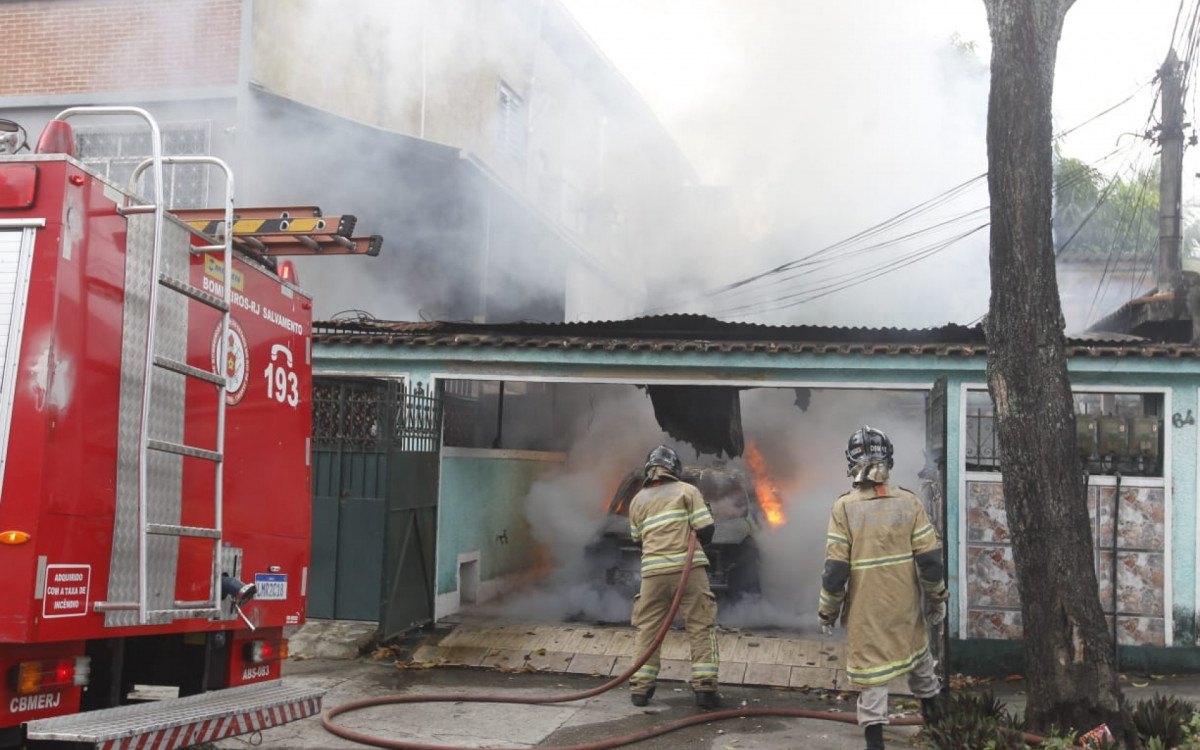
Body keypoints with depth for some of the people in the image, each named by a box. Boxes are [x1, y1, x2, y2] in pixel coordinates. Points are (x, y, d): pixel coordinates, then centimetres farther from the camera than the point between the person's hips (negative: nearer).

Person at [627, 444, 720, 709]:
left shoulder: (638, 499, 16)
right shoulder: (687, 491, 6)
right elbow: (706, 529, -1)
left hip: (653, 570, 3)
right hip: (688, 568, -3)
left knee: (647, 629, 11)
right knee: (701, 627, 3)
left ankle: (640, 687, 9)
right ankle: (705, 687, -1)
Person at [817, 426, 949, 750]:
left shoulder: (844, 508, -13)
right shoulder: (909, 502, -7)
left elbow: (836, 569, -13)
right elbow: (929, 559, -5)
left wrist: (828, 610, 0)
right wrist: (937, 597, 9)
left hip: (866, 608, -3)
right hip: (905, 602, 3)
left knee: (870, 664, 5)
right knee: (916, 650, 27)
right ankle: (930, 706, 49)